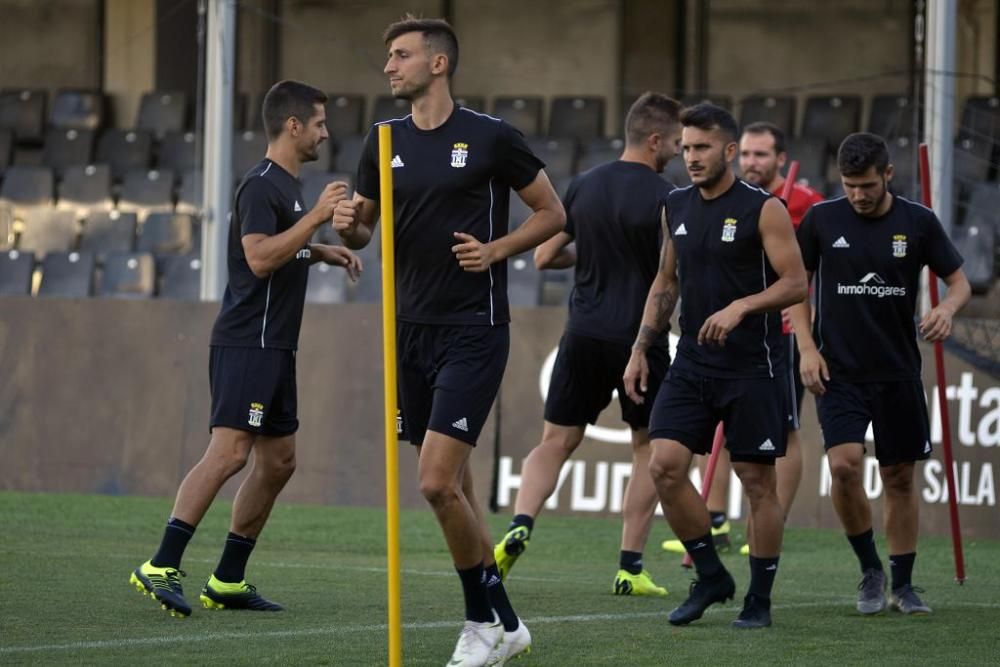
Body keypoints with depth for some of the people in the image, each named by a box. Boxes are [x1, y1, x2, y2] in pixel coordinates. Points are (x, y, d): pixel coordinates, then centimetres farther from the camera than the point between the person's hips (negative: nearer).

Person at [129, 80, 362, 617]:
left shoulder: (286, 185, 18)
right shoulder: (262, 185, -12)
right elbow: (259, 256, -24)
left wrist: (322, 252, 21)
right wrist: (317, 217, -23)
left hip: (274, 346, 10)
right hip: (246, 343, -10)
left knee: (278, 460, 9)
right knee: (229, 451, -18)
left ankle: (227, 581, 12)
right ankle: (161, 567, -20)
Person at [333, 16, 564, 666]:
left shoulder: (491, 137, -7)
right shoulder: (385, 142, 8)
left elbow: (552, 212, 2)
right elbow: (364, 229, 17)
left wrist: (497, 249, -12)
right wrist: (350, 224, -5)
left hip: (473, 331, -6)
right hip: (411, 330, 6)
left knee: (438, 482, -15)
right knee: (454, 485, 9)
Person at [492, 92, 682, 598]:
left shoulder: (583, 186, 6)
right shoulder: (663, 197, -11)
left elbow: (544, 256, 9)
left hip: (584, 334, 4)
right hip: (641, 338, -4)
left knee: (556, 442, 9)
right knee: (649, 446, 11)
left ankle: (519, 527, -16)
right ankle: (630, 567, 7)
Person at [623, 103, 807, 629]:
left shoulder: (763, 209, -8)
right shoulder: (677, 206, 10)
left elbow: (796, 283, -11)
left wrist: (741, 306, -26)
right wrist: (640, 349, 13)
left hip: (752, 368, -5)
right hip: (692, 364, 5)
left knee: (758, 481, 1)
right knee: (664, 466, -9)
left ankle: (759, 600, 11)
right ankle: (710, 577, 8)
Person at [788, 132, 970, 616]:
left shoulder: (918, 222, -1)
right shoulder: (822, 220, -2)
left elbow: (959, 281, 6)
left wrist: (948, 308, -18)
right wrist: (807, 348, -4)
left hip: (898, 372, 1)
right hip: (839, 371, -1)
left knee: (900, 477, 6)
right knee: (843, 463, -18)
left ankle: (903, 586, 20)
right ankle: (870, 570, 2)